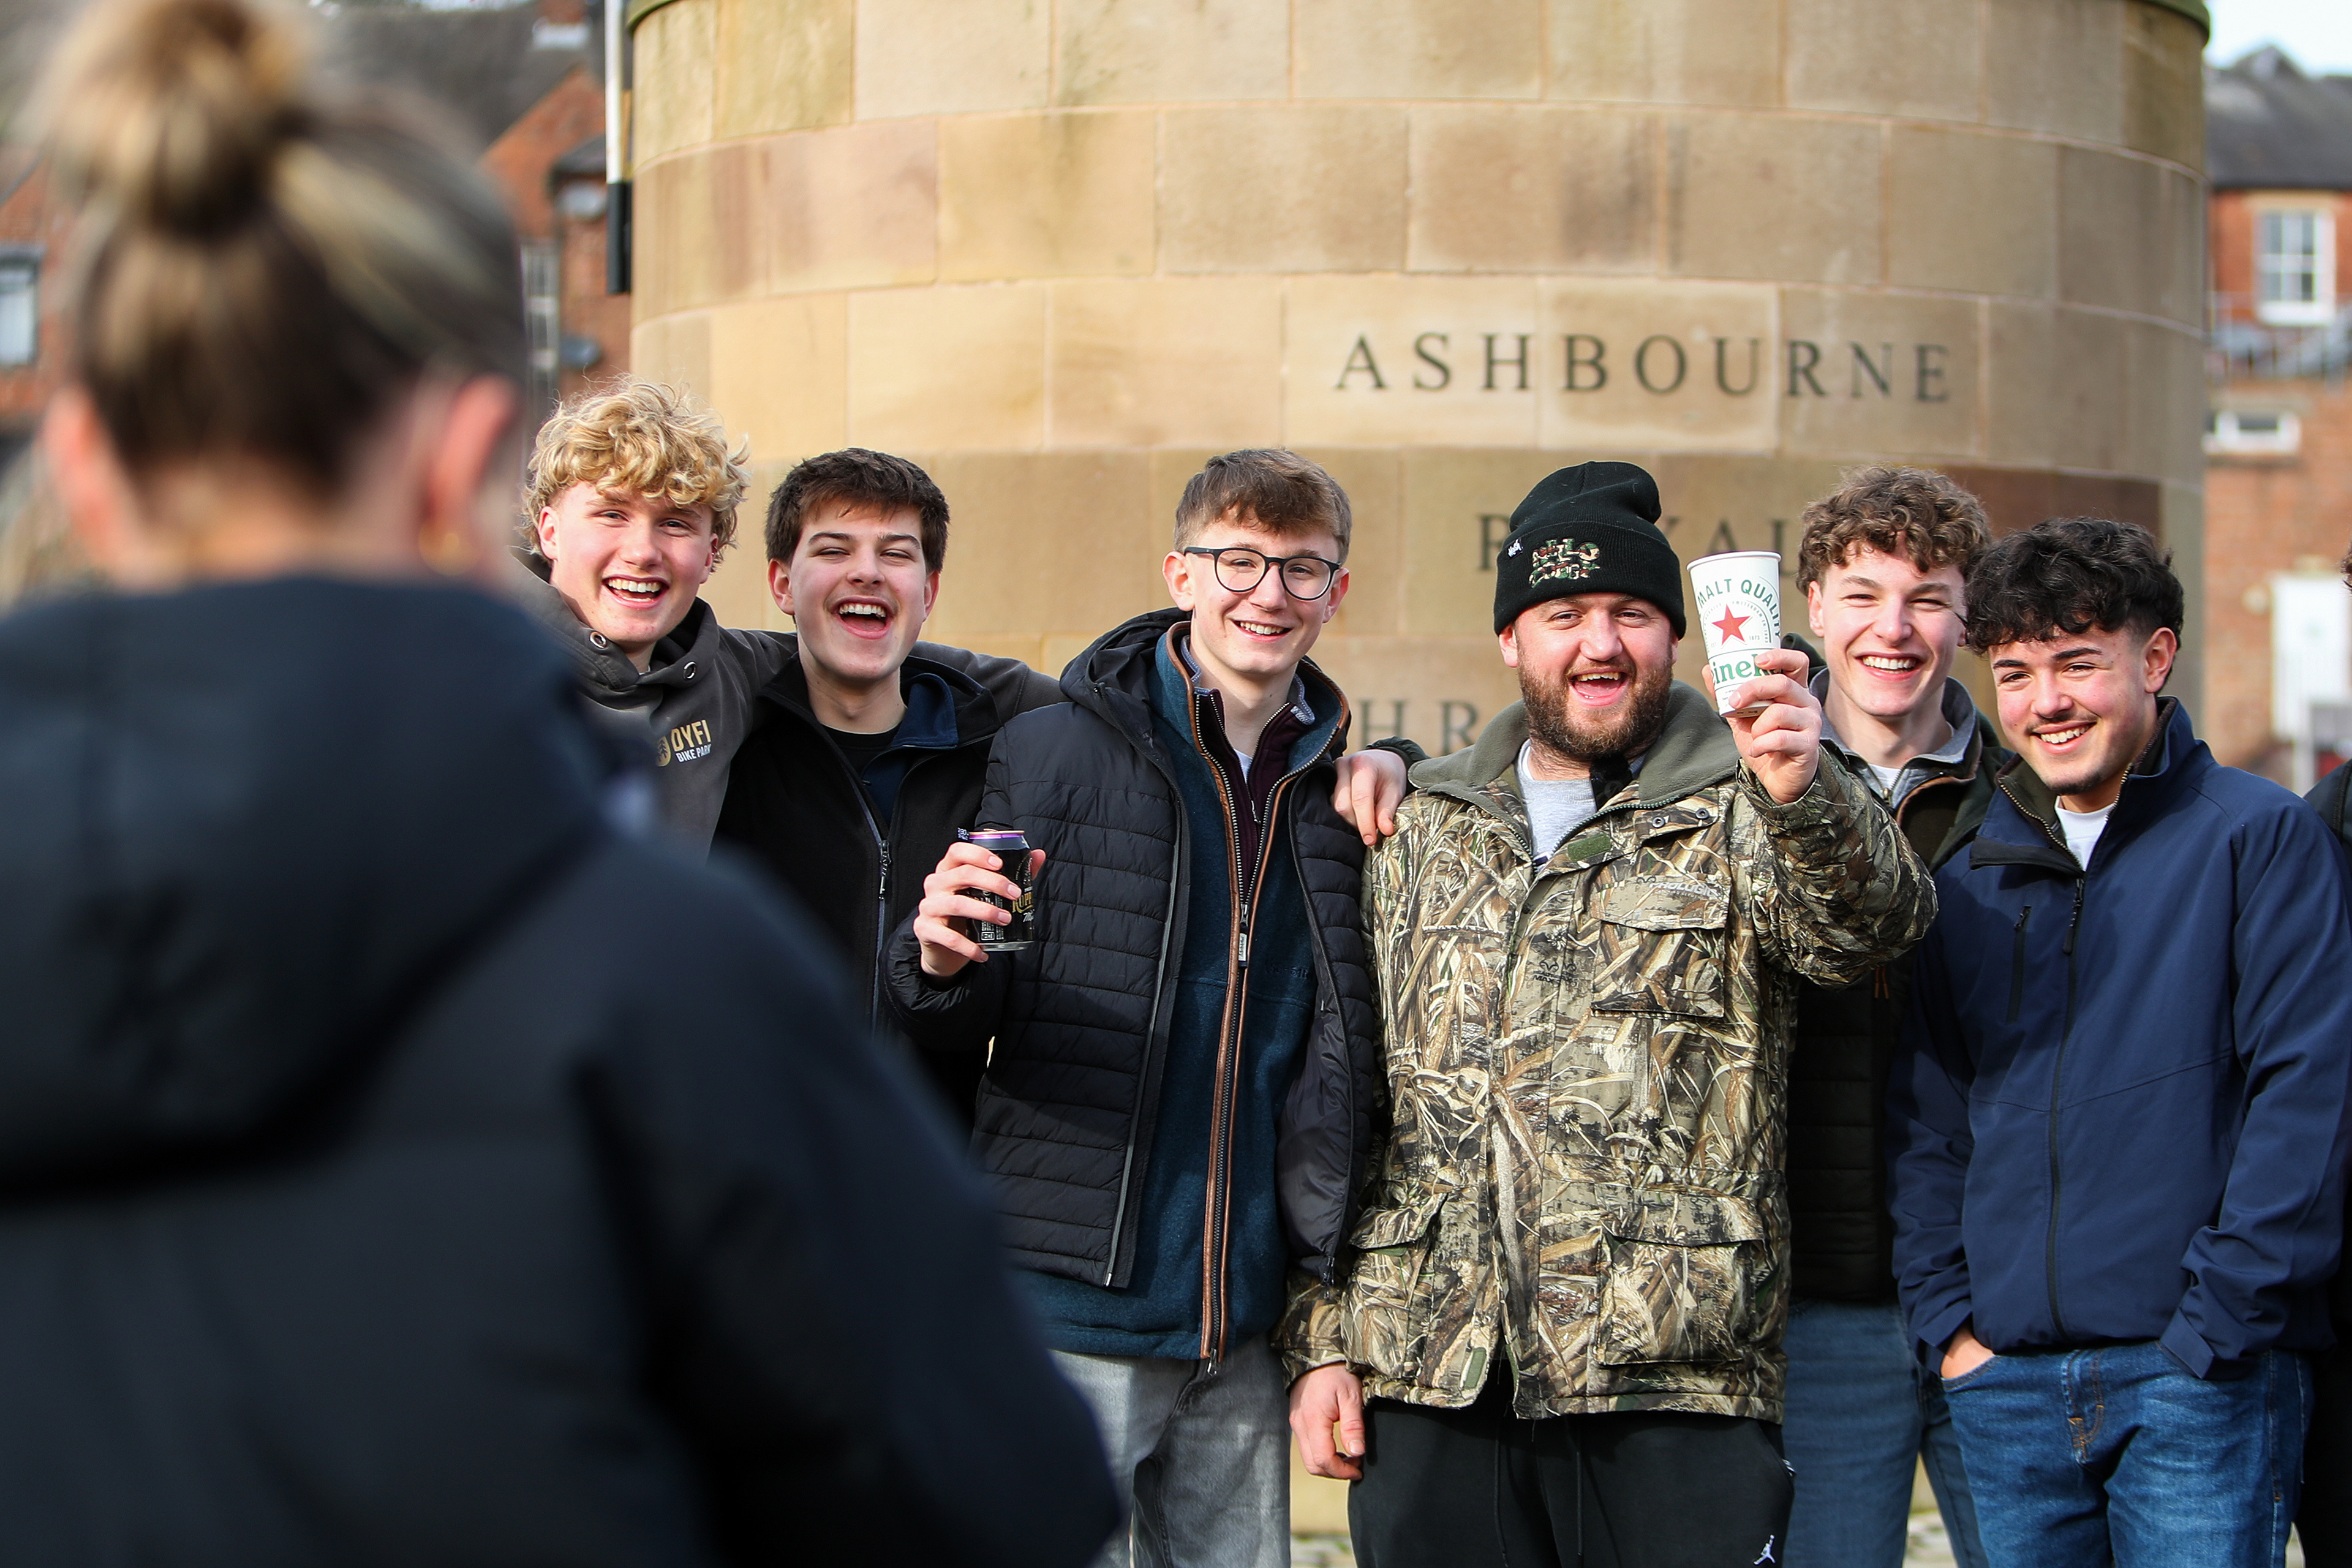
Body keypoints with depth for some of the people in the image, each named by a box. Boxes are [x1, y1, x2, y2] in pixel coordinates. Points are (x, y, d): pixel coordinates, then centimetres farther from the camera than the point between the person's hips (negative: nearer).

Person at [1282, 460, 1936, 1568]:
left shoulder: (1739, 814, 6)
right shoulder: (1419, 832, 16)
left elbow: (1867, 926, -16)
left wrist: (1805, 797, -37)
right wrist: (1320, 1339, 9)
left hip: (1675, 1385, -3)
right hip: (1428, 1382, 3)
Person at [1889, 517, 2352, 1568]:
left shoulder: (2259, 837, -1)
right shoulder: (1972, 879, 13)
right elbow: (1927, 1116, 14)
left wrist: (2219, 1322, -13)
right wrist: (1949, 1318, 3)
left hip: (2199, 1375, -4)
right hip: (2007, 1383, 4)